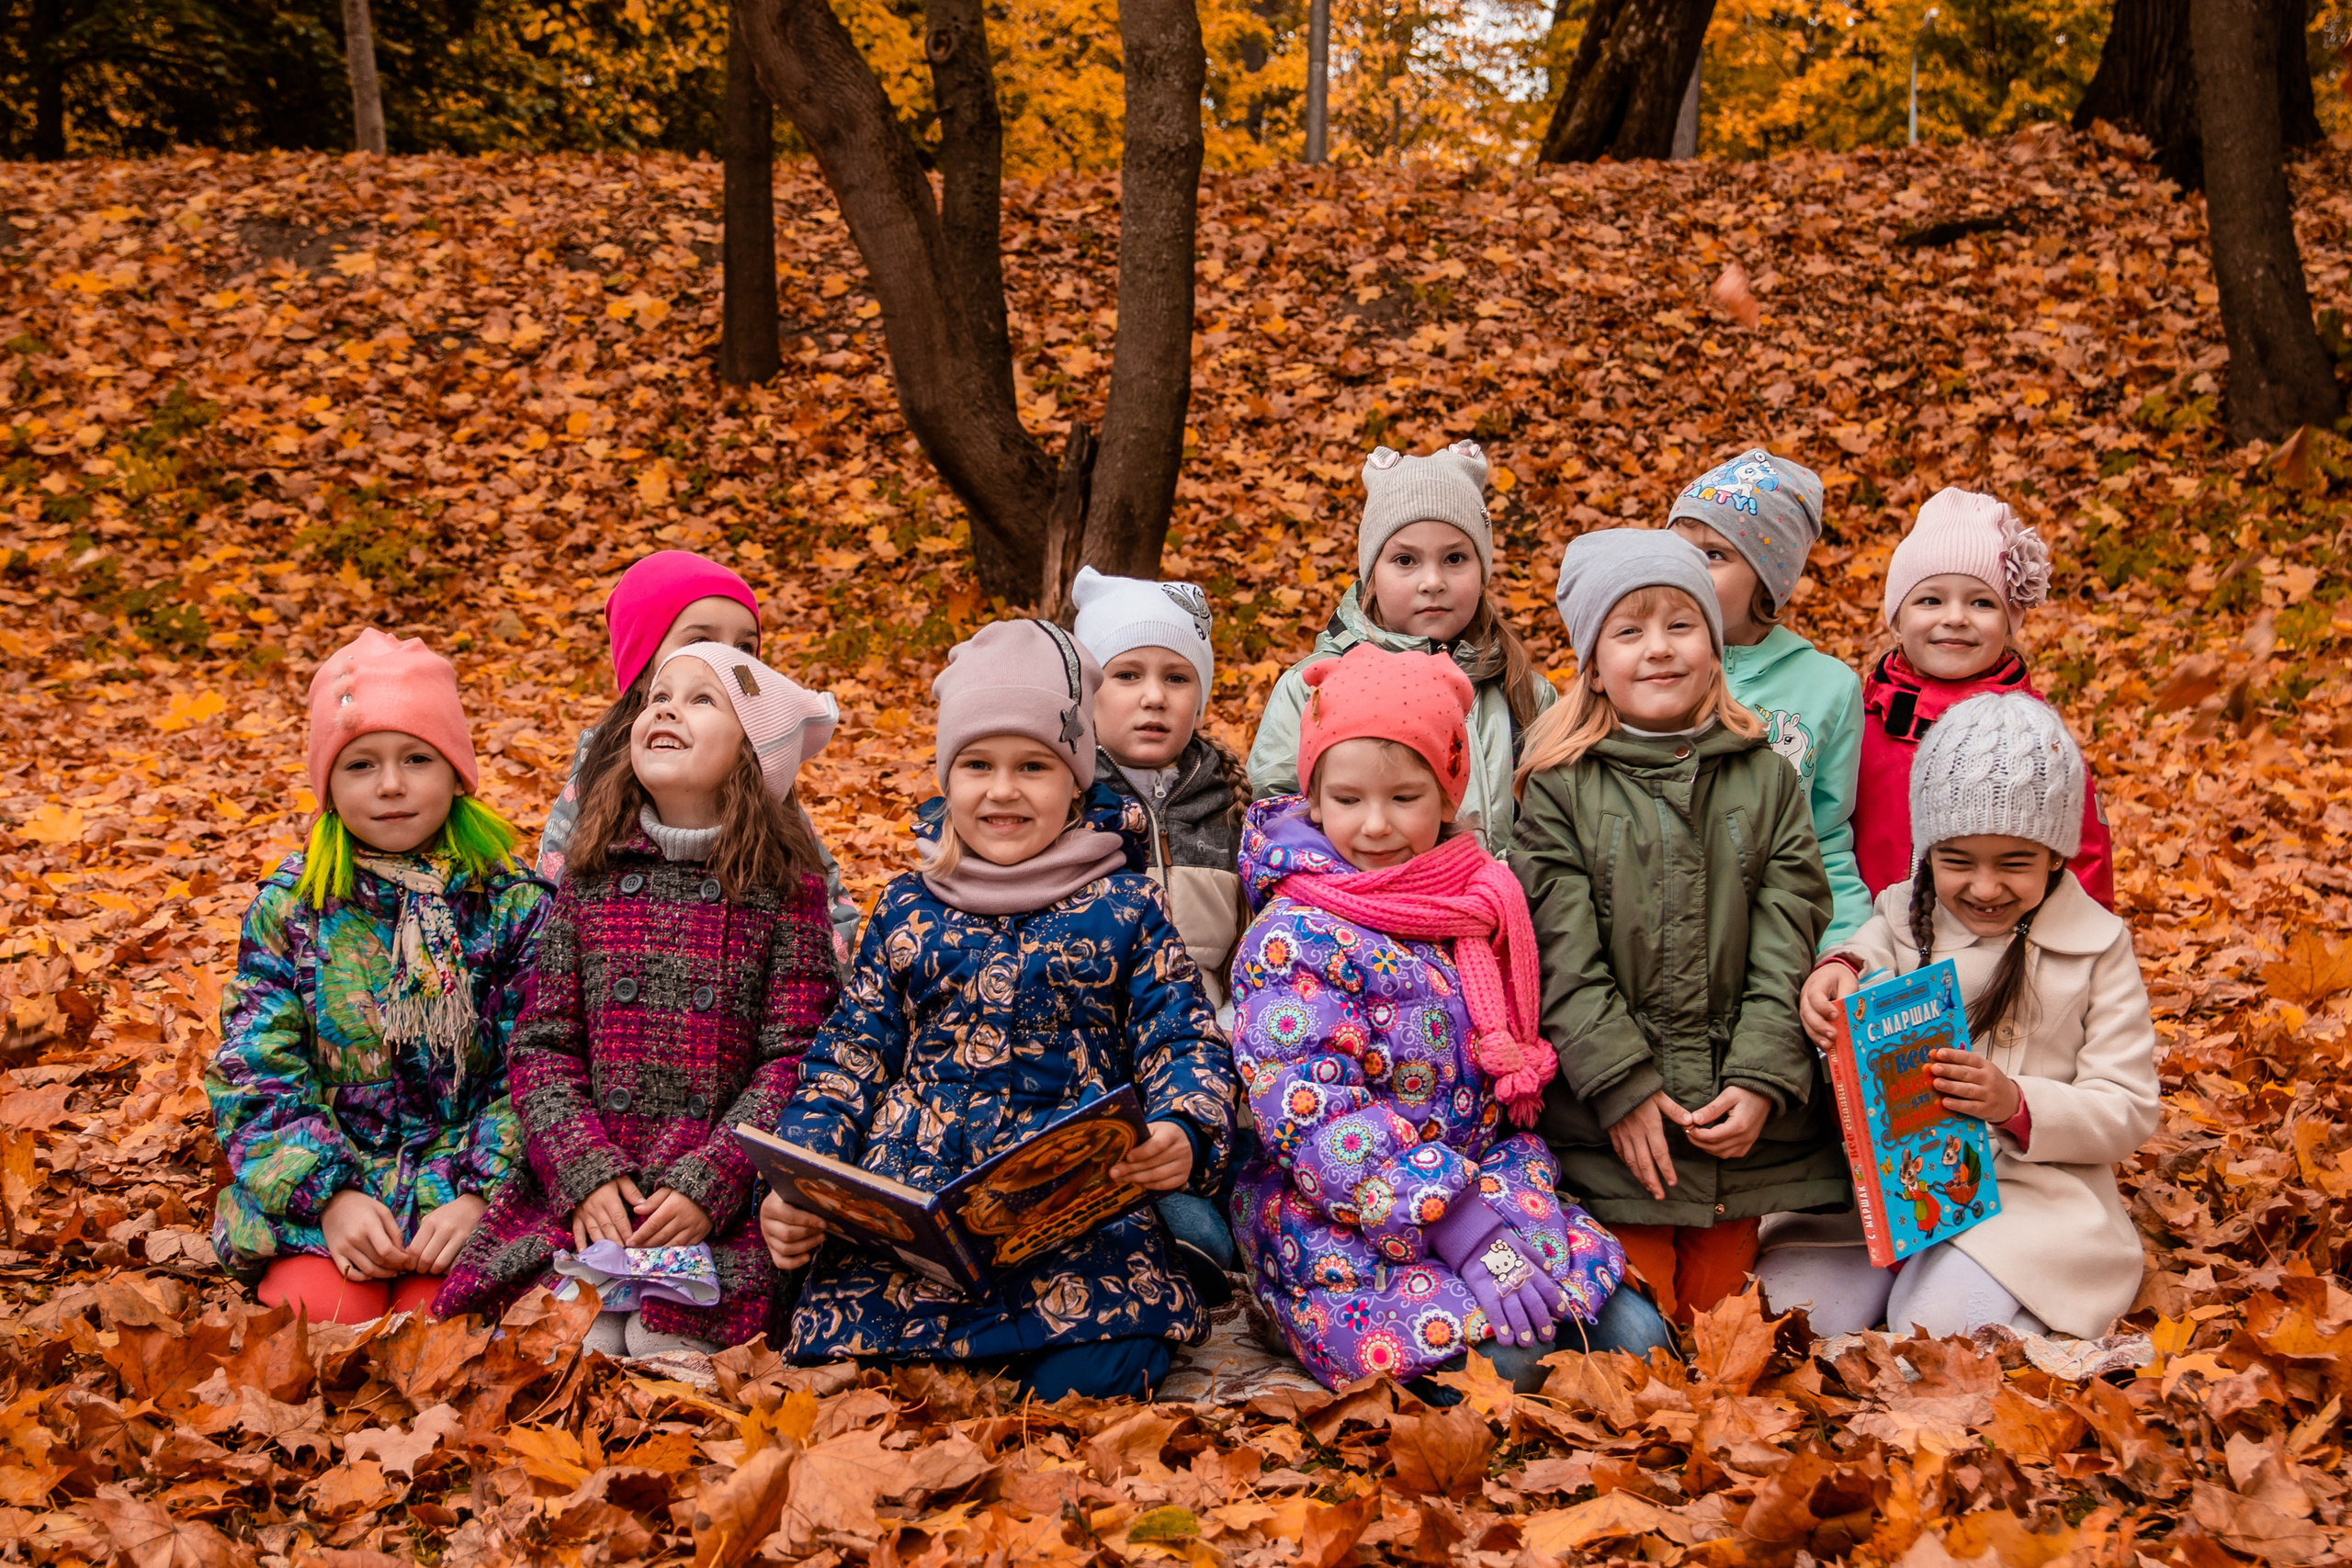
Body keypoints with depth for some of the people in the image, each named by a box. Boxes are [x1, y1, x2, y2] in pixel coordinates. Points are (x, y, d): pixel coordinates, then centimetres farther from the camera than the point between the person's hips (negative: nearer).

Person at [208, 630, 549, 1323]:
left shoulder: (514, 905, 0)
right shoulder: (287, 906, 4)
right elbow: (257, 1073, 0)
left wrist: (478, 1196, -17)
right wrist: (331, 1194, -13)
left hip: (466, 1190, -1)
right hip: (314, 1195, 1)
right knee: (322, 1310, -24)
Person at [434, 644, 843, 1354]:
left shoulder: (786, 888, 1)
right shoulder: (592, 877, 9)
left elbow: (795, 1060, -4)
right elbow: (542, 1043, 6)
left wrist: (706, 1187, -16)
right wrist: (586, 1173, -10)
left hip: (726, 1210, -2)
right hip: (584, 1198, 2)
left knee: (665, 1343, -22)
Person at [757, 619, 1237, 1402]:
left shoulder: (1127, 907, 11)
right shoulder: (906, 912, 17)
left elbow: (1184, 1042, 6)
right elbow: (847, 1060, 17)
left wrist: (1184, 1136, -17)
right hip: (903, 1203, 2)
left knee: (1093, 1374, -29)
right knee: (839, 1360, -23)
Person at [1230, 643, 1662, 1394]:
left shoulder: (1476, 907, 7)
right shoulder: (1294, 940, -15)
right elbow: (1315, 1121, -22)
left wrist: (1517, 1185, -1)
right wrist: (1461, 1227, -27)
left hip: (1490, 1185, 6)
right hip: (1342, 1235, -6)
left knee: (1632, 1332, -11)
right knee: (1503, 1360, -27)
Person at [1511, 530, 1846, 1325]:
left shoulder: (1767, 780, 8)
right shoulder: (1561, 789, 0)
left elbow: (1788, 946, 1)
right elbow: (1565, 955, -6)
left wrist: (1762, 1081, -10)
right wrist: (1622, 1084, -13)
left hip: (1743, 1123, 2)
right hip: (1610, 1126, -2)